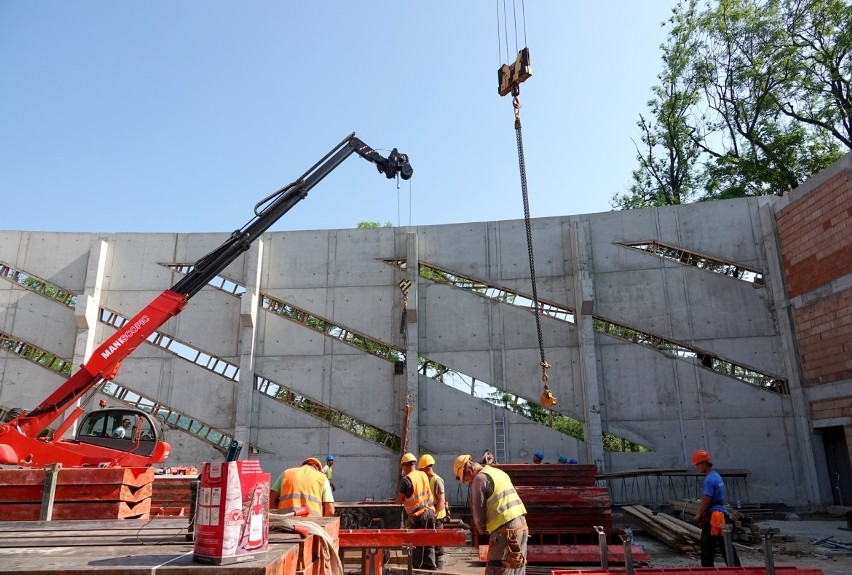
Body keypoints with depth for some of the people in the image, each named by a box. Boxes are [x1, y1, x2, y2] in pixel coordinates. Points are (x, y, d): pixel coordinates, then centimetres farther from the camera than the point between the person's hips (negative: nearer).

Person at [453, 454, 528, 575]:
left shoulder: (480, 478, -7)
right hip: (522, 525, 9)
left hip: (505, 530, -9)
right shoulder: (498, 472, 19)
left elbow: (478, 511, -5)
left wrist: (481, 529, 13)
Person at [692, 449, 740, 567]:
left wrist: (698, 516, -5)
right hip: (722, 515, 10)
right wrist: (700, 512, 16)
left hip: (712, 517, -10)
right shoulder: (717, 476, 13)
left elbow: (706, 501, -19)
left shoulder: (709, 480, -18)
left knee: (707, 549, -1)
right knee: (726, 546, 13)